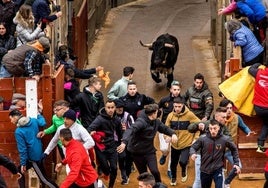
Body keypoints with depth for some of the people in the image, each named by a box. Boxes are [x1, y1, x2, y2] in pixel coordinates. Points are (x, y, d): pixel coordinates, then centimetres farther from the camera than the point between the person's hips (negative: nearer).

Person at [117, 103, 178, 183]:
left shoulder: (156, 122, -2)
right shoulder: (141, 122, -25)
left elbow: (165, 128, 13)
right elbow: (130, 130, -40)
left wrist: (173, 134, -11)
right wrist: (124, 142, -59)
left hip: (150, 151, 4)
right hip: (137, 152, -4)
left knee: (155, 171, -10)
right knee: (143, 173, 7)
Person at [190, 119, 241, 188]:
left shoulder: (224, 139, -10)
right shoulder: (203, 139, -10)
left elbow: (234, 149, 5)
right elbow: (193, 147, 0)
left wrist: (236, 163, 2)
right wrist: (192, 154, -23)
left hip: (218, 170, -2)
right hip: (205, 170, 2)